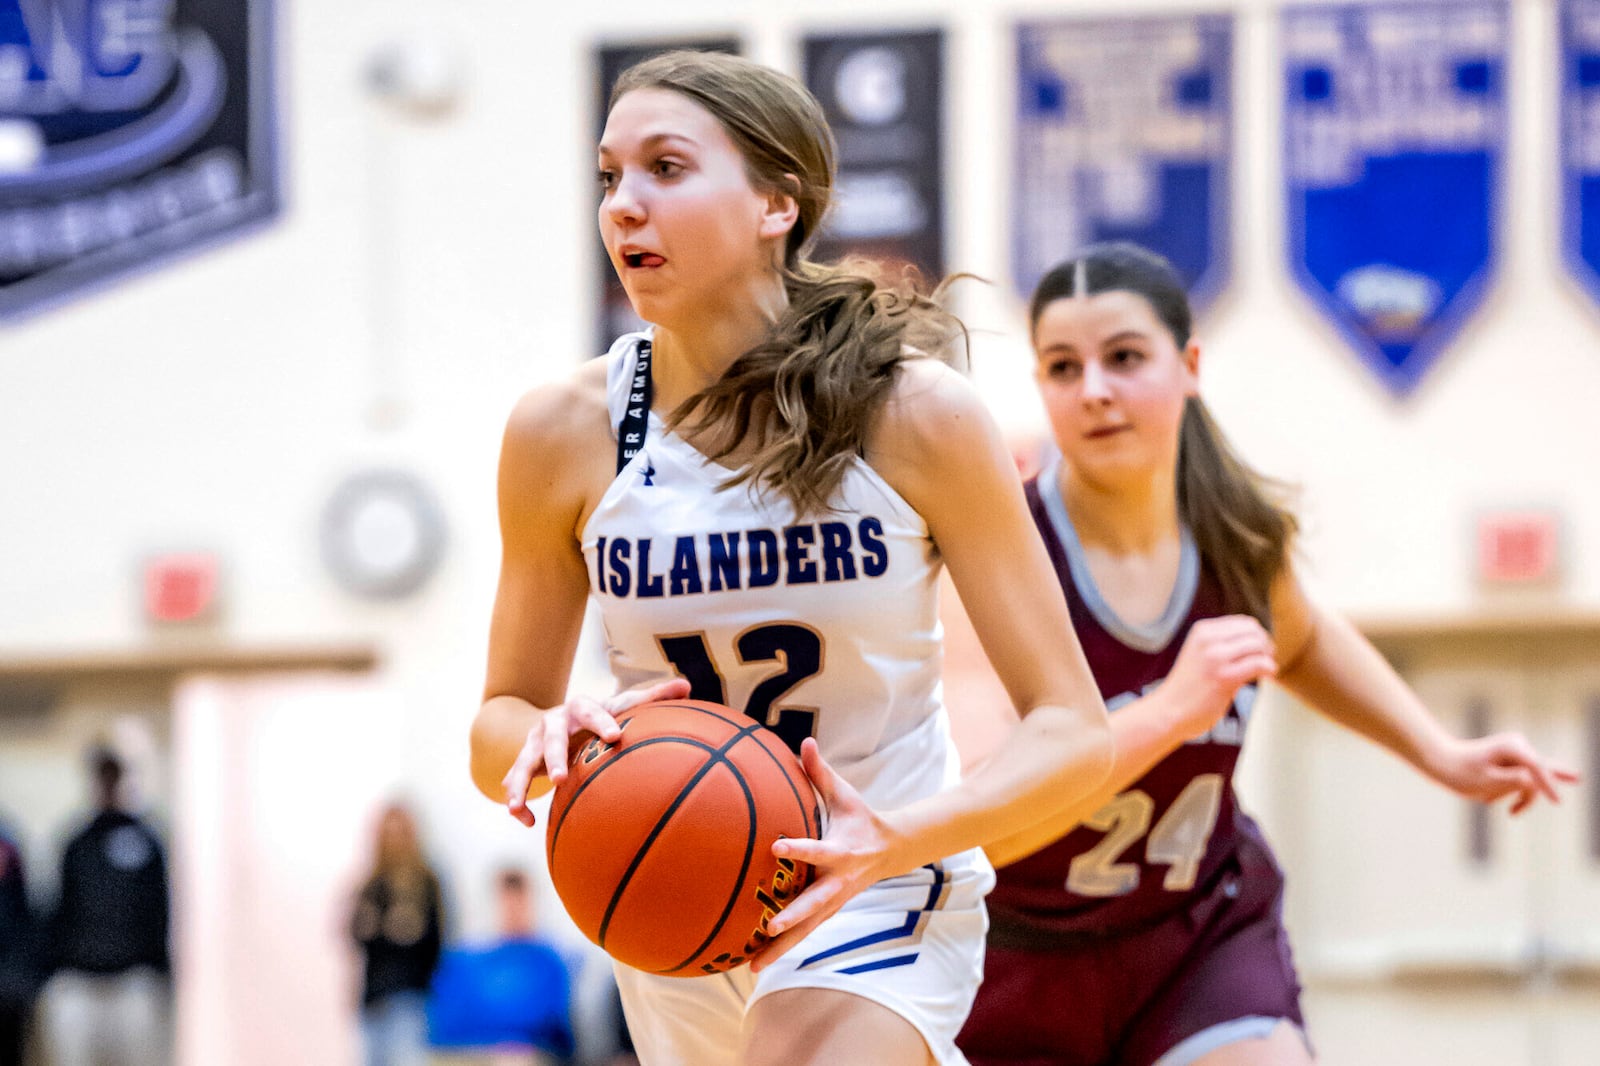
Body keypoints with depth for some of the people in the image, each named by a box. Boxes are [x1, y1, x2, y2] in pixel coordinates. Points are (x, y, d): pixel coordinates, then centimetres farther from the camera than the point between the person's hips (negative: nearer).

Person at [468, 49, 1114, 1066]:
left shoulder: (918, 414, -16)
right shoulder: (565, 431, -10)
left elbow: (1073, 730, -14)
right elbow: (497, 727, 0)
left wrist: (899, 841, -31)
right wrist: (548, 739, -24)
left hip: (883, 889, -4)